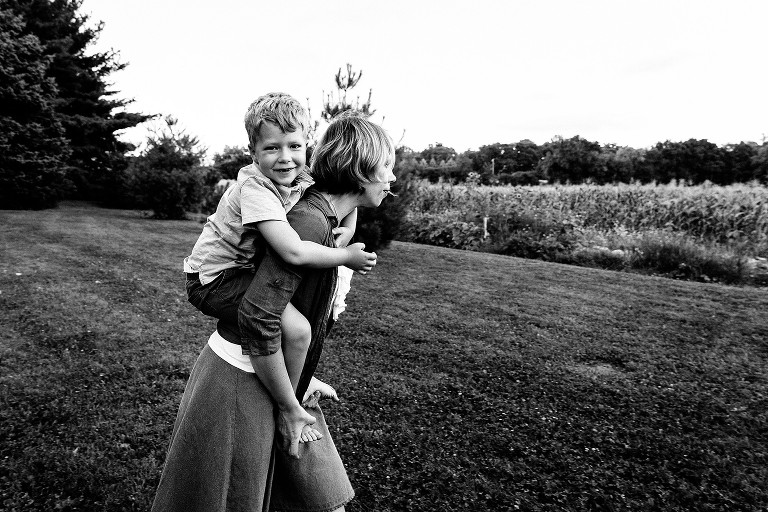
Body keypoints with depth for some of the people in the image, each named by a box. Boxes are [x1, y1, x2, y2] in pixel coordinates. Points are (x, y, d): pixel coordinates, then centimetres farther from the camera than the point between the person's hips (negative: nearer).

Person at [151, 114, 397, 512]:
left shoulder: (326, 219, 6)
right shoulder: (311, 223, -24)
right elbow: (258, 316, -30)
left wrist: (300, 380, 11)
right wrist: (289, 406, -17)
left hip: (266, 376, 9)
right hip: (239, 385, -9)